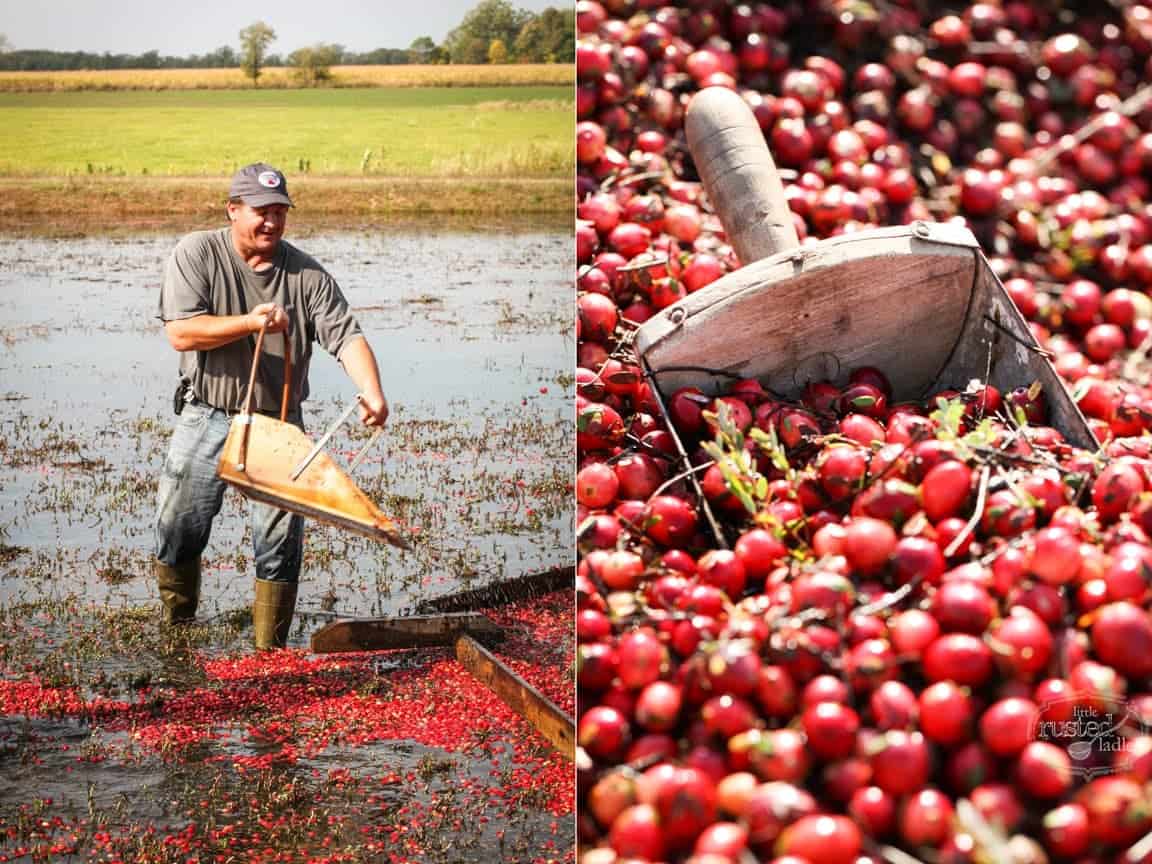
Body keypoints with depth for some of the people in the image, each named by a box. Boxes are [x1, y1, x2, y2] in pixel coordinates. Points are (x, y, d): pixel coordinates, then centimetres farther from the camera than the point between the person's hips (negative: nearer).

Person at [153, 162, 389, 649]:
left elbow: (346, 336, -11)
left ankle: (270, 650, 12)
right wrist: (250, 323, -23)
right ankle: (175, 632, 31)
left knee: (280, 543, -2)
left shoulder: (307, 275, -1)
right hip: (207, 421, -1)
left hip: (279, 426, 1)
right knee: (177, 532, 7)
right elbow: (180, 333, -14)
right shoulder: (197, 254, -6)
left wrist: (372, 392, -28)